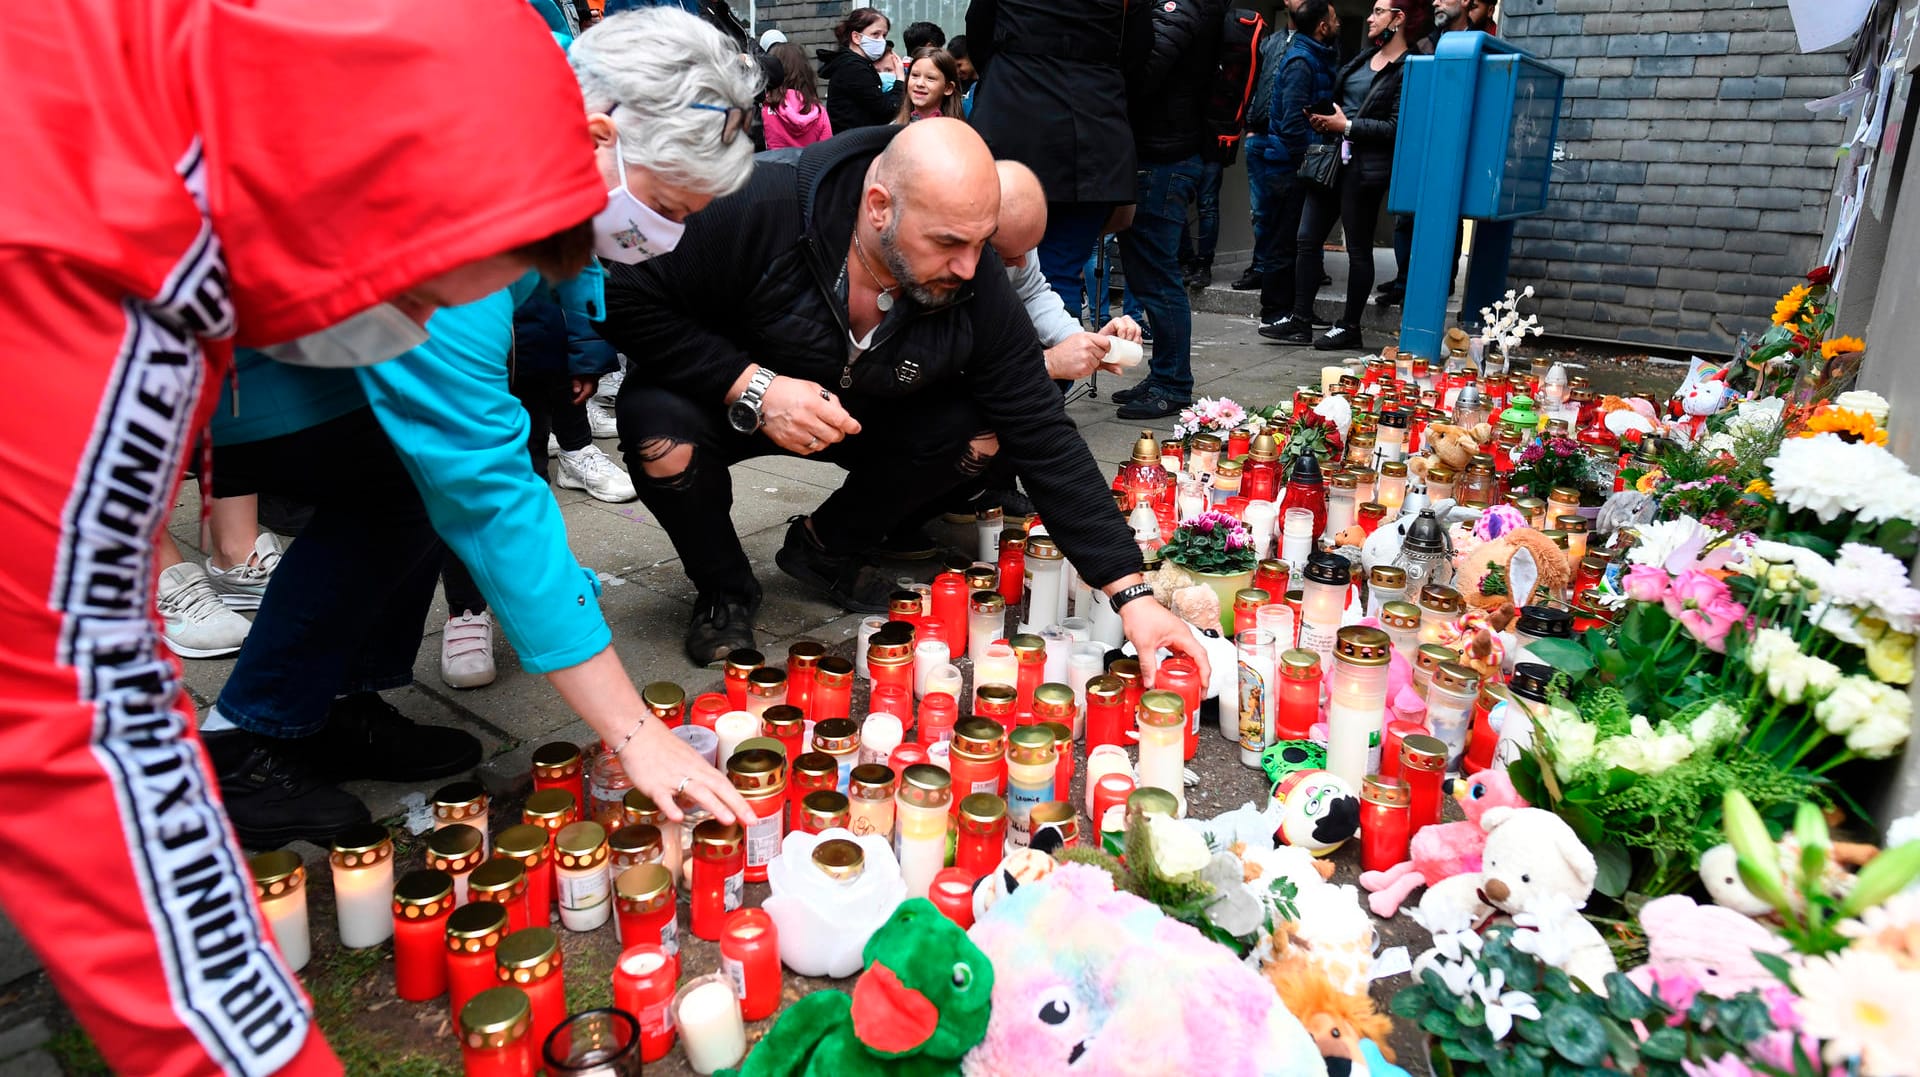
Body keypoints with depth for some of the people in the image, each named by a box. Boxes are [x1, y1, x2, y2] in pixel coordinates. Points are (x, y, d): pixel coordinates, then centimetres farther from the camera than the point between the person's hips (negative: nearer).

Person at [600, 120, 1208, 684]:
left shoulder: (974, 283, -22)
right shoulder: (761, 211, -33)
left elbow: (1044, 438, -20)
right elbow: (627, 300, -24)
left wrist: (1130, 594, -25)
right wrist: (752, 385, -36)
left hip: (863, 415, 3)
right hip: (726, 398, -2)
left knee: (980, 434, -18)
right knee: (664, 437, -34)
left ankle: (826, 547, 7)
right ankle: (724, 589, -1)